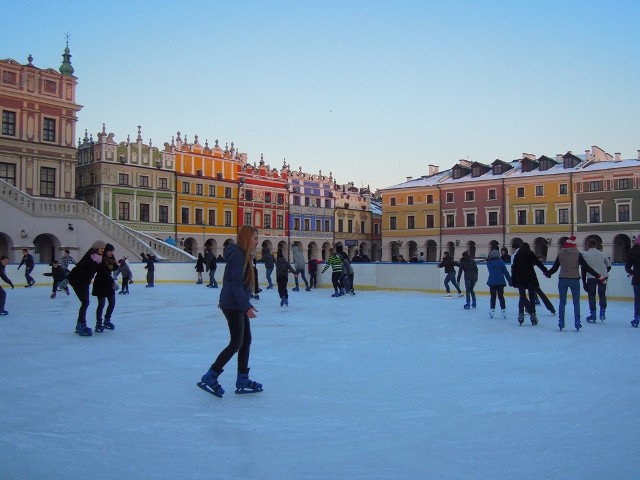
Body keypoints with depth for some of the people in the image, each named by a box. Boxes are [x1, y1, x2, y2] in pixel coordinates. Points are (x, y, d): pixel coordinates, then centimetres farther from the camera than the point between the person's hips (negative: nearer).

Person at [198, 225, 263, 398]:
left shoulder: (243, 255, 13)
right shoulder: (238, 255, -17)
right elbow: (236, 284, -23)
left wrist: (246, 305, 16)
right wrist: (246, 306, -26)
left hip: (239, 305, 10)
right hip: (233, 305, -10)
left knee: (246, 341, 12)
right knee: (236, 343, -6)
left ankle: (242, 381, 19)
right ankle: (208, 378, 3)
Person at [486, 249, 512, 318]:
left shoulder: (489, 263, 0)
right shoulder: (500, 261, -6)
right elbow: (505, 272, -6)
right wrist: (510, 281, -1)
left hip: (492, 282, 1)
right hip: (500, 282, -1)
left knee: (492, 296, 11)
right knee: (501, 296, 8)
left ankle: (492, 310, 8)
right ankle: (503, 311, 7)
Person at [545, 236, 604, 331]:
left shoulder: (560, 253, 0)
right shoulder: (577, 254, -4)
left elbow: (555, 267, 4)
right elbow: (586, 267, -5)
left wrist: (547, 273, 22)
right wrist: (598, 276, 2)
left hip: (562, 280, 1)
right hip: (574, 280, -1)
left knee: (562, 302, 9)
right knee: (576, 302, 8)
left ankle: (561, 322, 8)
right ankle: (577, 322, 7)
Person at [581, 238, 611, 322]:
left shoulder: (585, 254, 1)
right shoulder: (602, 253, 11)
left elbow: (583, 269, -2)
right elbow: (609, 266, 14)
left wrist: (584, 282, 2)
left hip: (591, 277, -3)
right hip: (603, 277, 3)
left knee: (591, 295, 7)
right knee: (602, 294, 17)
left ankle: (592, 316, 7)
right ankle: (602, 313, 12)